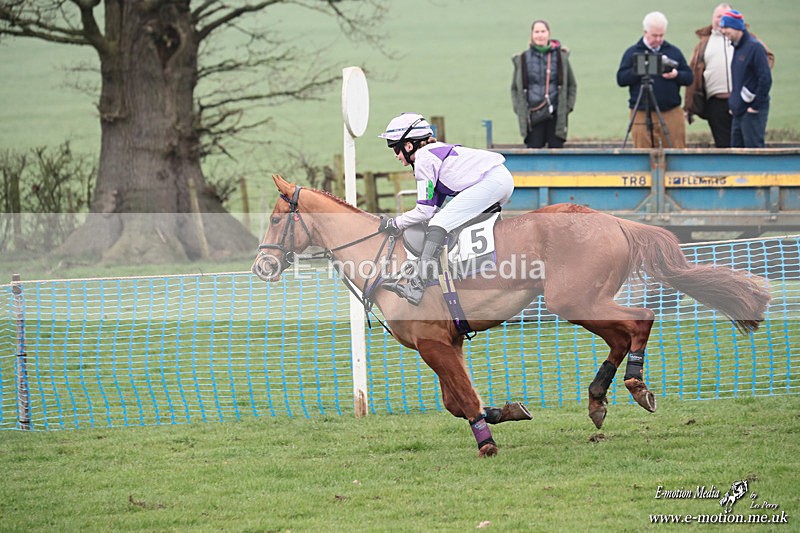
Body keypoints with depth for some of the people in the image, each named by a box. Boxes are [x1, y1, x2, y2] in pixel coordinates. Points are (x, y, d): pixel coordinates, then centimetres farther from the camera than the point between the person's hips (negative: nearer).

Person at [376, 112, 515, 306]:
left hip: (490, 182, -10)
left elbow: (425, 210, -6)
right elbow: (434, 206, 24)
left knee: (438, 224, -15)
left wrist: (395, 224, 4)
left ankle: (416, 288, -26)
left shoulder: (424, 159, -3)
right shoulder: (435, 151, 25)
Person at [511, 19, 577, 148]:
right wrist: (518, 109, 5)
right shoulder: (523, 59, 5)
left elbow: (572, 85, 14)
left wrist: (567, 107, 4)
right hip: (533, 117, 0)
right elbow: (515, 88, 15)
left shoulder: (560, 57, 5)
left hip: (556, 115, 0)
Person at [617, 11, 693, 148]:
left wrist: (676, 75, -9)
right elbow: (621, 79, -1)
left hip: (672, 113, 2)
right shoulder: (632, 52, 7)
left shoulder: (674, 51, 13)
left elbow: (689, 77, 11)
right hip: (642, 115, -2)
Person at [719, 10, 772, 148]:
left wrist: (756, 106, -16)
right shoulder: (736, 48, 15)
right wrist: (733, 103, 15)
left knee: (753, 147, -9)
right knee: (736, 146, 9)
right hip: (739, 111, 9)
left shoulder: (754, 47, -12)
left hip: (752, 111, -9)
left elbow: (765, 79, -17)